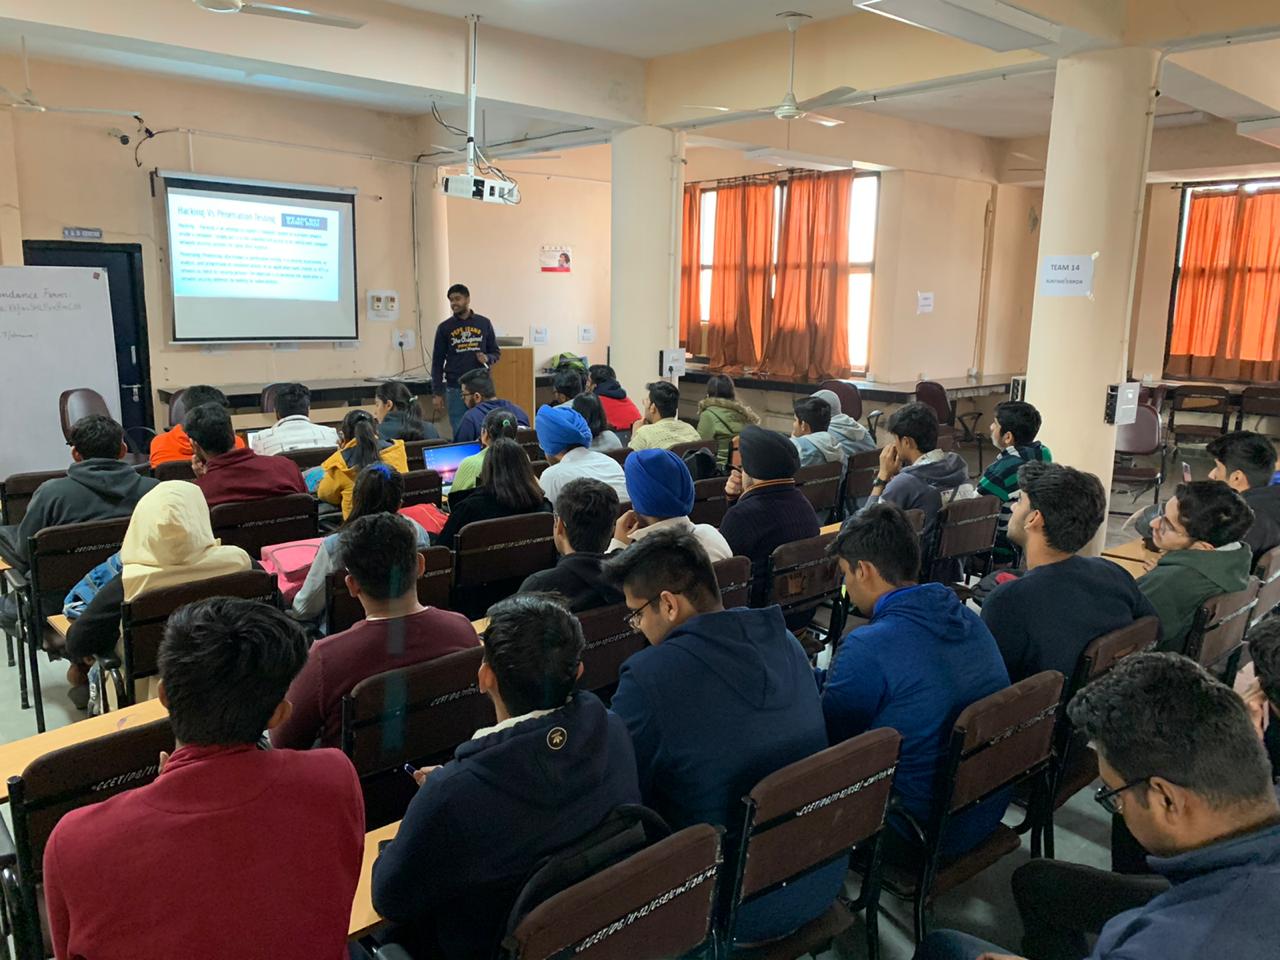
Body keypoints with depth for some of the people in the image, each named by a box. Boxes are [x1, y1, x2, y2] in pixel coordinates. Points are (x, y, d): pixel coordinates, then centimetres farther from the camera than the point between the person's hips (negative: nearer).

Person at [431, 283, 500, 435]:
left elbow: (496, 352, 13)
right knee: (459, 433, 1)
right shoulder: (444, 328, 4)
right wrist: (437, 393, -1)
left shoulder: (484, 324, 5)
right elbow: (437, 362, 5)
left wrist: (487, 358, -11)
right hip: (455, 389, -1)